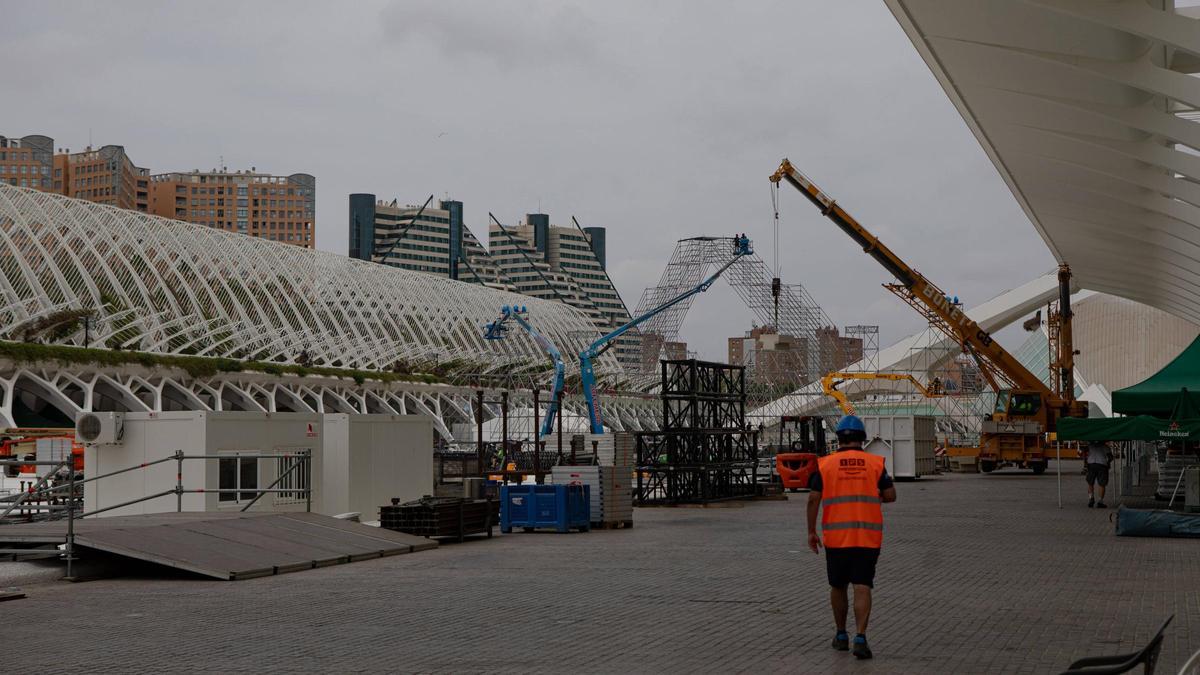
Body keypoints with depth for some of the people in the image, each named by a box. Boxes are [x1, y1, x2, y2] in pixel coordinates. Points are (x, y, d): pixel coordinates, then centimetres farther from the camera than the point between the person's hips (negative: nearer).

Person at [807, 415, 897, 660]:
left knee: (838, 586, 16)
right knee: (862, 587, -4)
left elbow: (813, 499, -4)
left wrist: (811, 532, 3)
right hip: (868, 537, 0)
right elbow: (890, 496, 1)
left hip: (836, 536, 1)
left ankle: (841, 635, 26)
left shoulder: (825, 464, 0)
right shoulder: (875, 463, 1)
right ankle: (860, 638, -17)